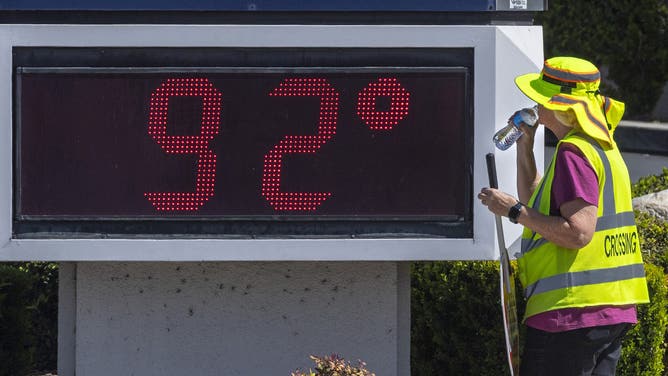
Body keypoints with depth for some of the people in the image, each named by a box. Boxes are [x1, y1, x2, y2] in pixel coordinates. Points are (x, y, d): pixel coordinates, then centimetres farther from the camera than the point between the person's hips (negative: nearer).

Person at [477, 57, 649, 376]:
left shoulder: (573, 152, -14)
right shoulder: (601, 146, 18)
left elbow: (578, 232, -22)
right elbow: (540, 209, 27)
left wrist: (514, 210, -15)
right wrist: (525, 147, 23)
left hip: (573, 311, -10)